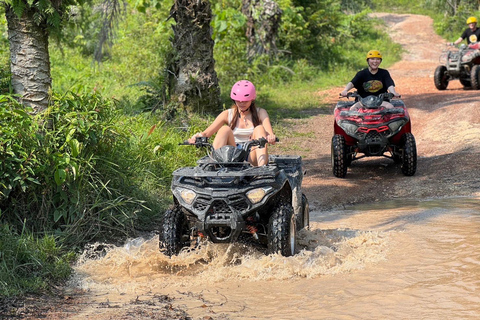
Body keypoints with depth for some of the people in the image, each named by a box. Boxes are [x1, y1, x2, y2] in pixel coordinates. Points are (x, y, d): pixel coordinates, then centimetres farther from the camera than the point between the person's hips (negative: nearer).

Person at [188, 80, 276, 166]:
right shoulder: (228, 114, 7)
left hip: (251, 157, 0)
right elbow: (206, 133, -1)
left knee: (259, 129, -22)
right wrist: (198, 136, -26)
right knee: (225, 129, -21)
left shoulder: (260, 113, 6)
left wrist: (271, 138, -36)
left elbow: (270, 135, -10)